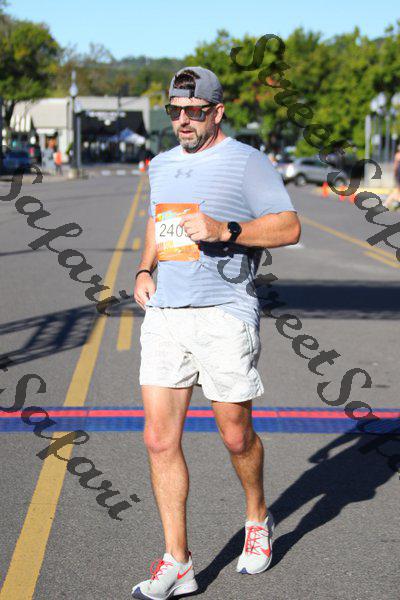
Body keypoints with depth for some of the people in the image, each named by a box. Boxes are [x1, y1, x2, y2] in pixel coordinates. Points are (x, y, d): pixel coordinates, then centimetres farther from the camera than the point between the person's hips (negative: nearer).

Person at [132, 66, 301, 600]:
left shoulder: (247, 161, -4)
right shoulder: (162, 165, 17)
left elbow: (289, 228, -10)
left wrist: (223, 230, -22)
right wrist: (145, 270, 13)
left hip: (224, 315, -5)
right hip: (164, 316, 6)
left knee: (235, 434, 5)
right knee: (159, 439, -1)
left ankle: (258, 518, 35)